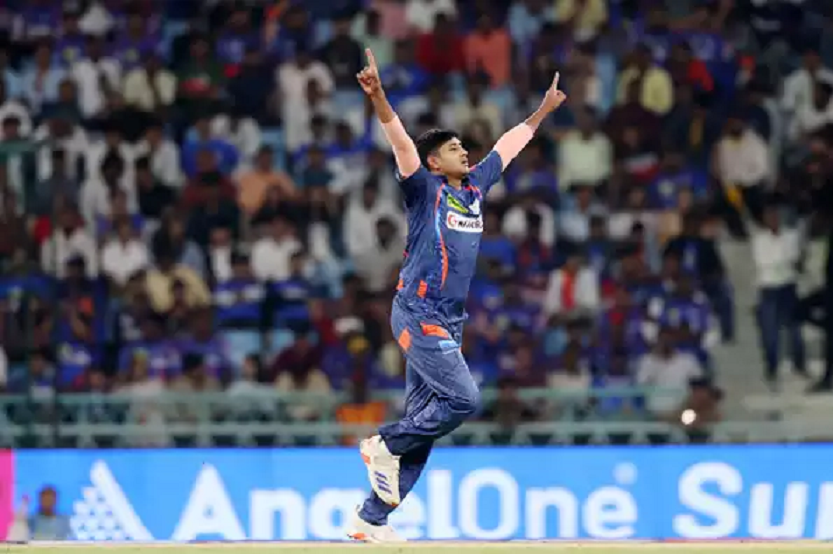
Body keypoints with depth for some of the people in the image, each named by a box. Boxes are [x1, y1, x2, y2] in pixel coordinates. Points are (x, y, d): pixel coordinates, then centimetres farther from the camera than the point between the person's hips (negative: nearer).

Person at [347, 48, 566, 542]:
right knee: (463, 399, -18)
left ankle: (371, 520, 7)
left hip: (449, 323, 8)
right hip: (419, 316, -8)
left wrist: (544, 110, 35)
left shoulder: (475, 188, 14)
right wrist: (378, 97, -35)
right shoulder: (425, 189, -5)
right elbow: (401, 142, -21)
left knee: (424, 416, 5)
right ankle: (386, 445, 2)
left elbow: (509, 145, 27)